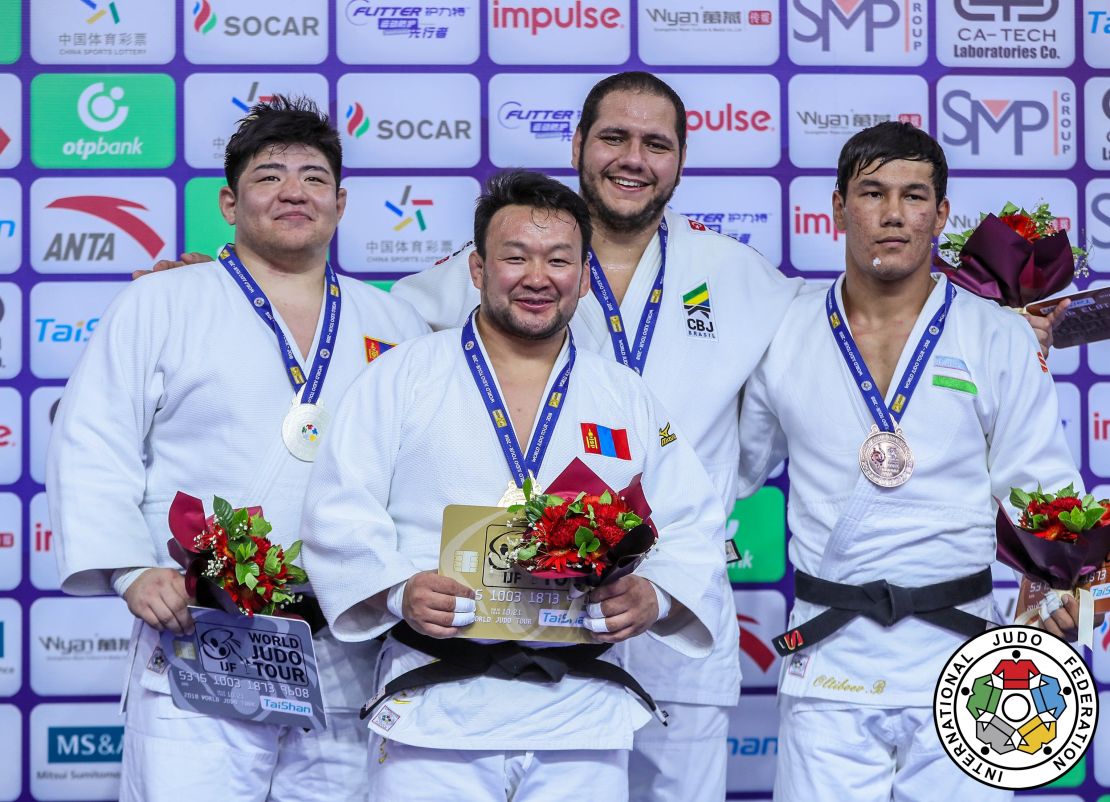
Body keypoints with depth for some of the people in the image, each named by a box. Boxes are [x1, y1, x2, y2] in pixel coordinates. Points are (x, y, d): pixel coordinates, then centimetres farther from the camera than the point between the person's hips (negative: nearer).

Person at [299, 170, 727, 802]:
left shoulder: (628, 399, 14)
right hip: (435, 716, -2)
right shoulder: (403, 377, 6)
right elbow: (343, 515, 0)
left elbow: (694, 530, 11)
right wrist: (398, 590, -18)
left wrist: (656, 596, -10)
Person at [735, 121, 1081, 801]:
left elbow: (1040, 491, 2)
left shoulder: (1000, 340, 3)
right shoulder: (784, 336, 7)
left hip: (957, 654, 0)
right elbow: (731, 469, 18)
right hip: (828, 663, 1)